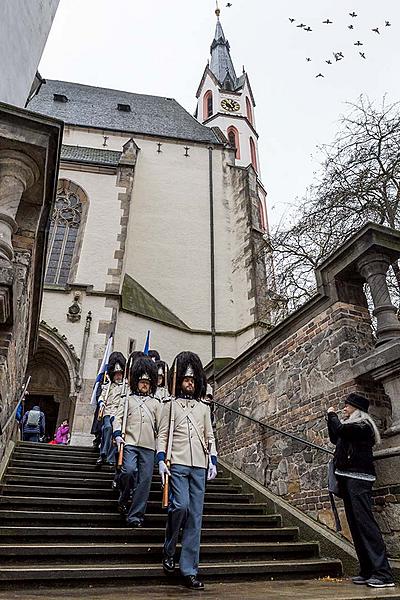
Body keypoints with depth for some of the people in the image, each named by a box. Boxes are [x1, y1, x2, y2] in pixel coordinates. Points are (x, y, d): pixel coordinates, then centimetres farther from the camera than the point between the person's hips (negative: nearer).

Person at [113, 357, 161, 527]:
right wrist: (117, 434, -10)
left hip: (148, 446, 2)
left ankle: (135, 516, 7)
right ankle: (123, 500, 8)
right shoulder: (126, 399, 15)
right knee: (129, 470, -22)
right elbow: (118, 418, 6)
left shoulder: (155, 403, 20)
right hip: (130, 443, -2)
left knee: (145, 480, -2)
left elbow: (160, 425, 18)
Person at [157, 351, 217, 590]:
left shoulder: (204, 407, 16)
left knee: (196, 517, 2)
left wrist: (213, 461, 5)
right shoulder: (171, 404, 7)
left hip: (199, 466, 3)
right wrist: (161, 461, -7)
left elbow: (210, 437, 16)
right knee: (181, 505, -18)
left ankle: (189, 570, 11)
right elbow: (163, 435, 3)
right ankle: (169, 551, 10)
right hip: (178, 464, -3)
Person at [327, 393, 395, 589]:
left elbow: (340, 430, -21)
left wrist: (332, 415, -4)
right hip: (348, 478, 10)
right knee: (356, 524, 9)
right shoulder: (352, 426, 19)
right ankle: (368, 572, 14)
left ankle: (383, 573, -12)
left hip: (358, 478, -10)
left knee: (364, 522, -13)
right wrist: (331, 418, 19)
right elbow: (335, 439, 27)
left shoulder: (362, 425, -9)